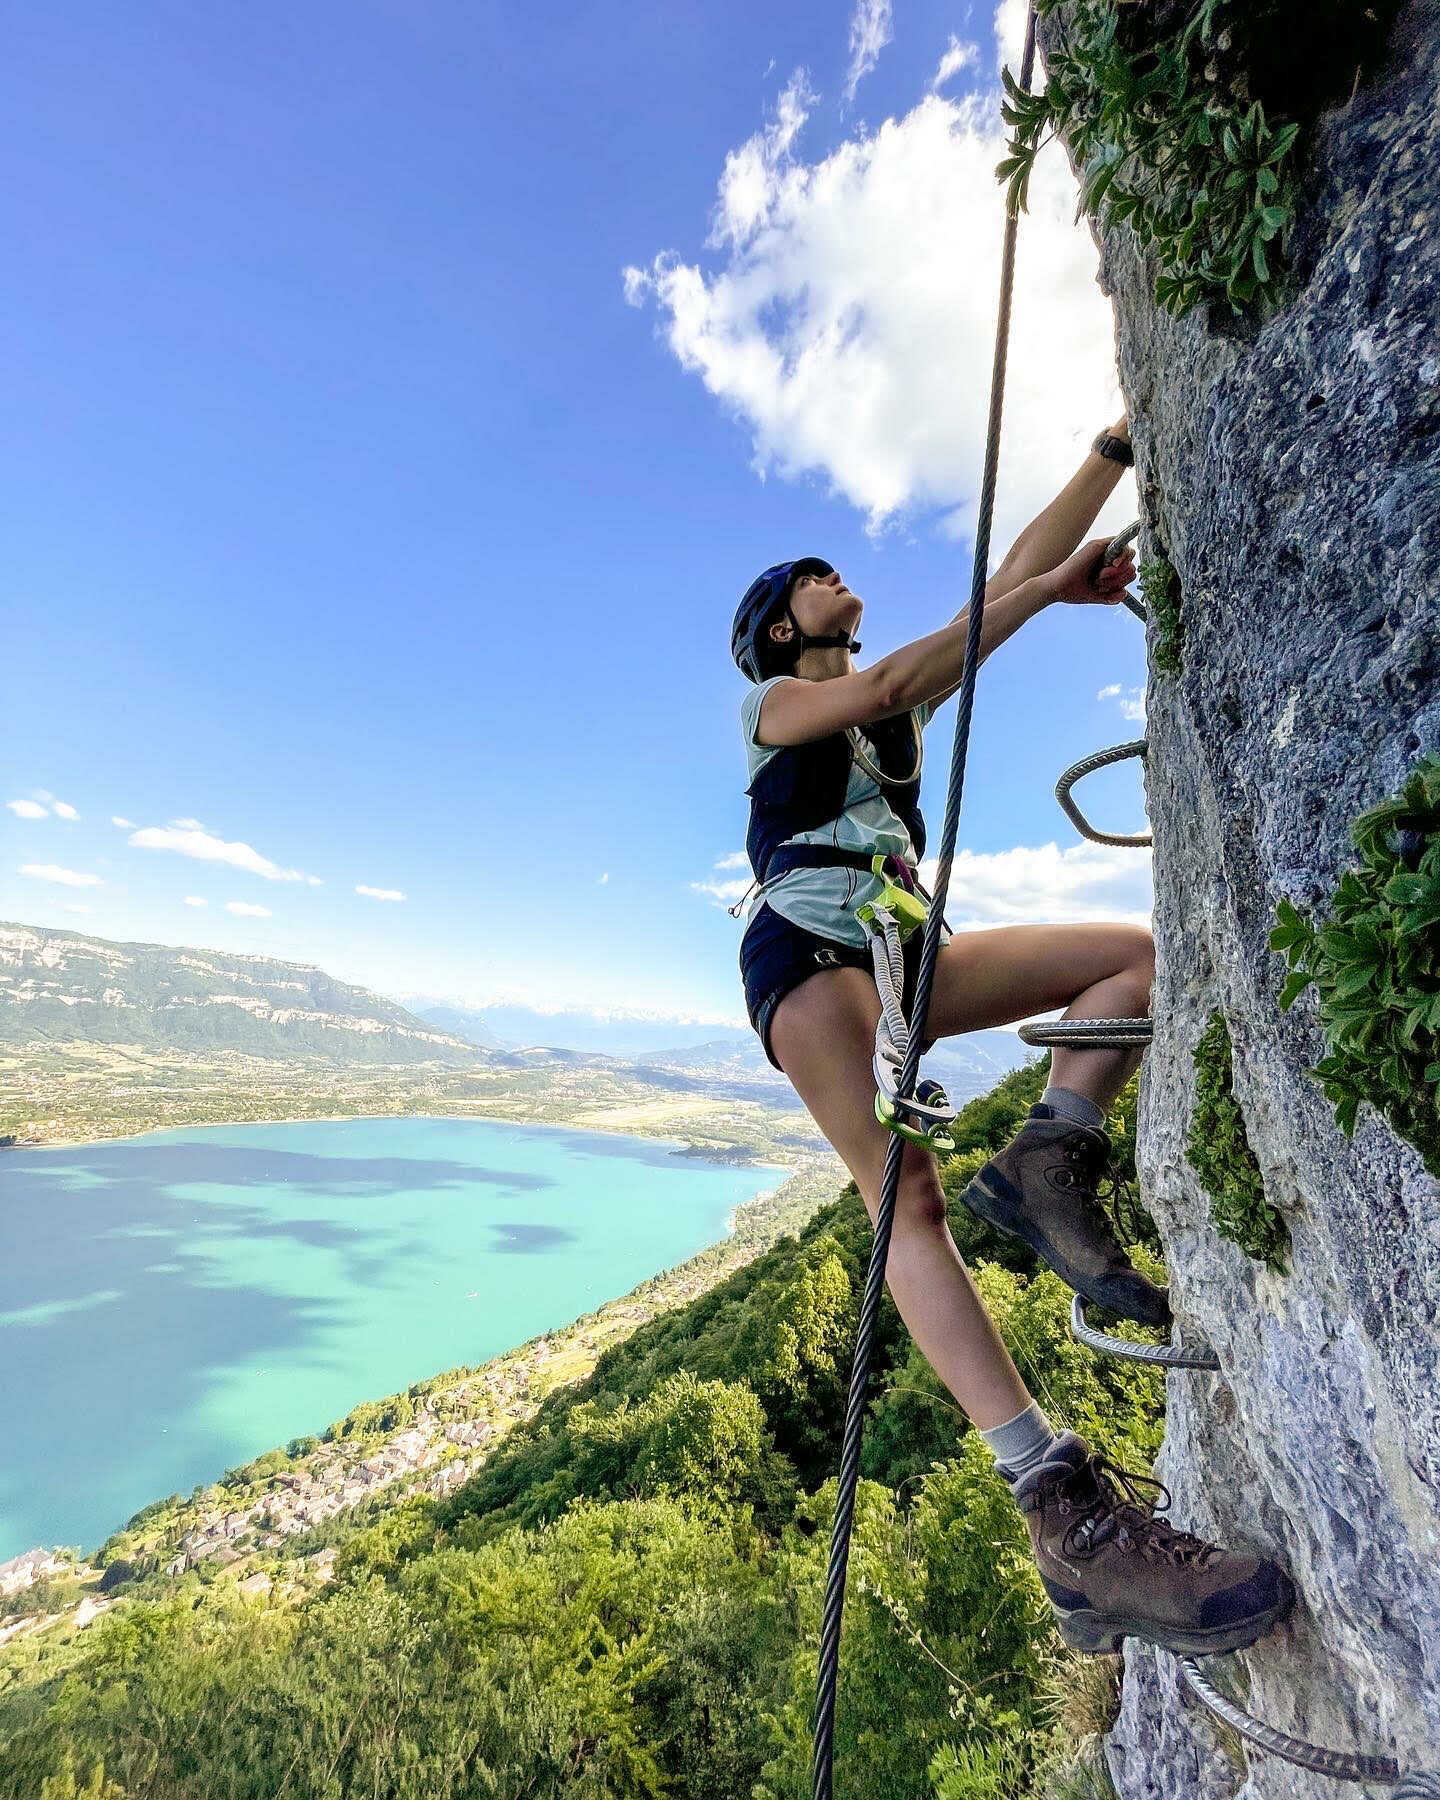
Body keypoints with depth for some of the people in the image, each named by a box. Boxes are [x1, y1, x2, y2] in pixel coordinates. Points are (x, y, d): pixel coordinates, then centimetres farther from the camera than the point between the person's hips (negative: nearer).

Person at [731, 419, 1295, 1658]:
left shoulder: (899, 704, 27)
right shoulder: (777, 702, 12)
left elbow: (1009, 570, 22)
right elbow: (890, 682, -10)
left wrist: (1119, 444, 22)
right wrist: (1054, 588, -4)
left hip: (904, 951, 7)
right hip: (807, 950, -6)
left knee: (1147, 949, -6)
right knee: (907, 1198, -21)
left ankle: (1048, 1162, -19)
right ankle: (1066, 1509, -23)